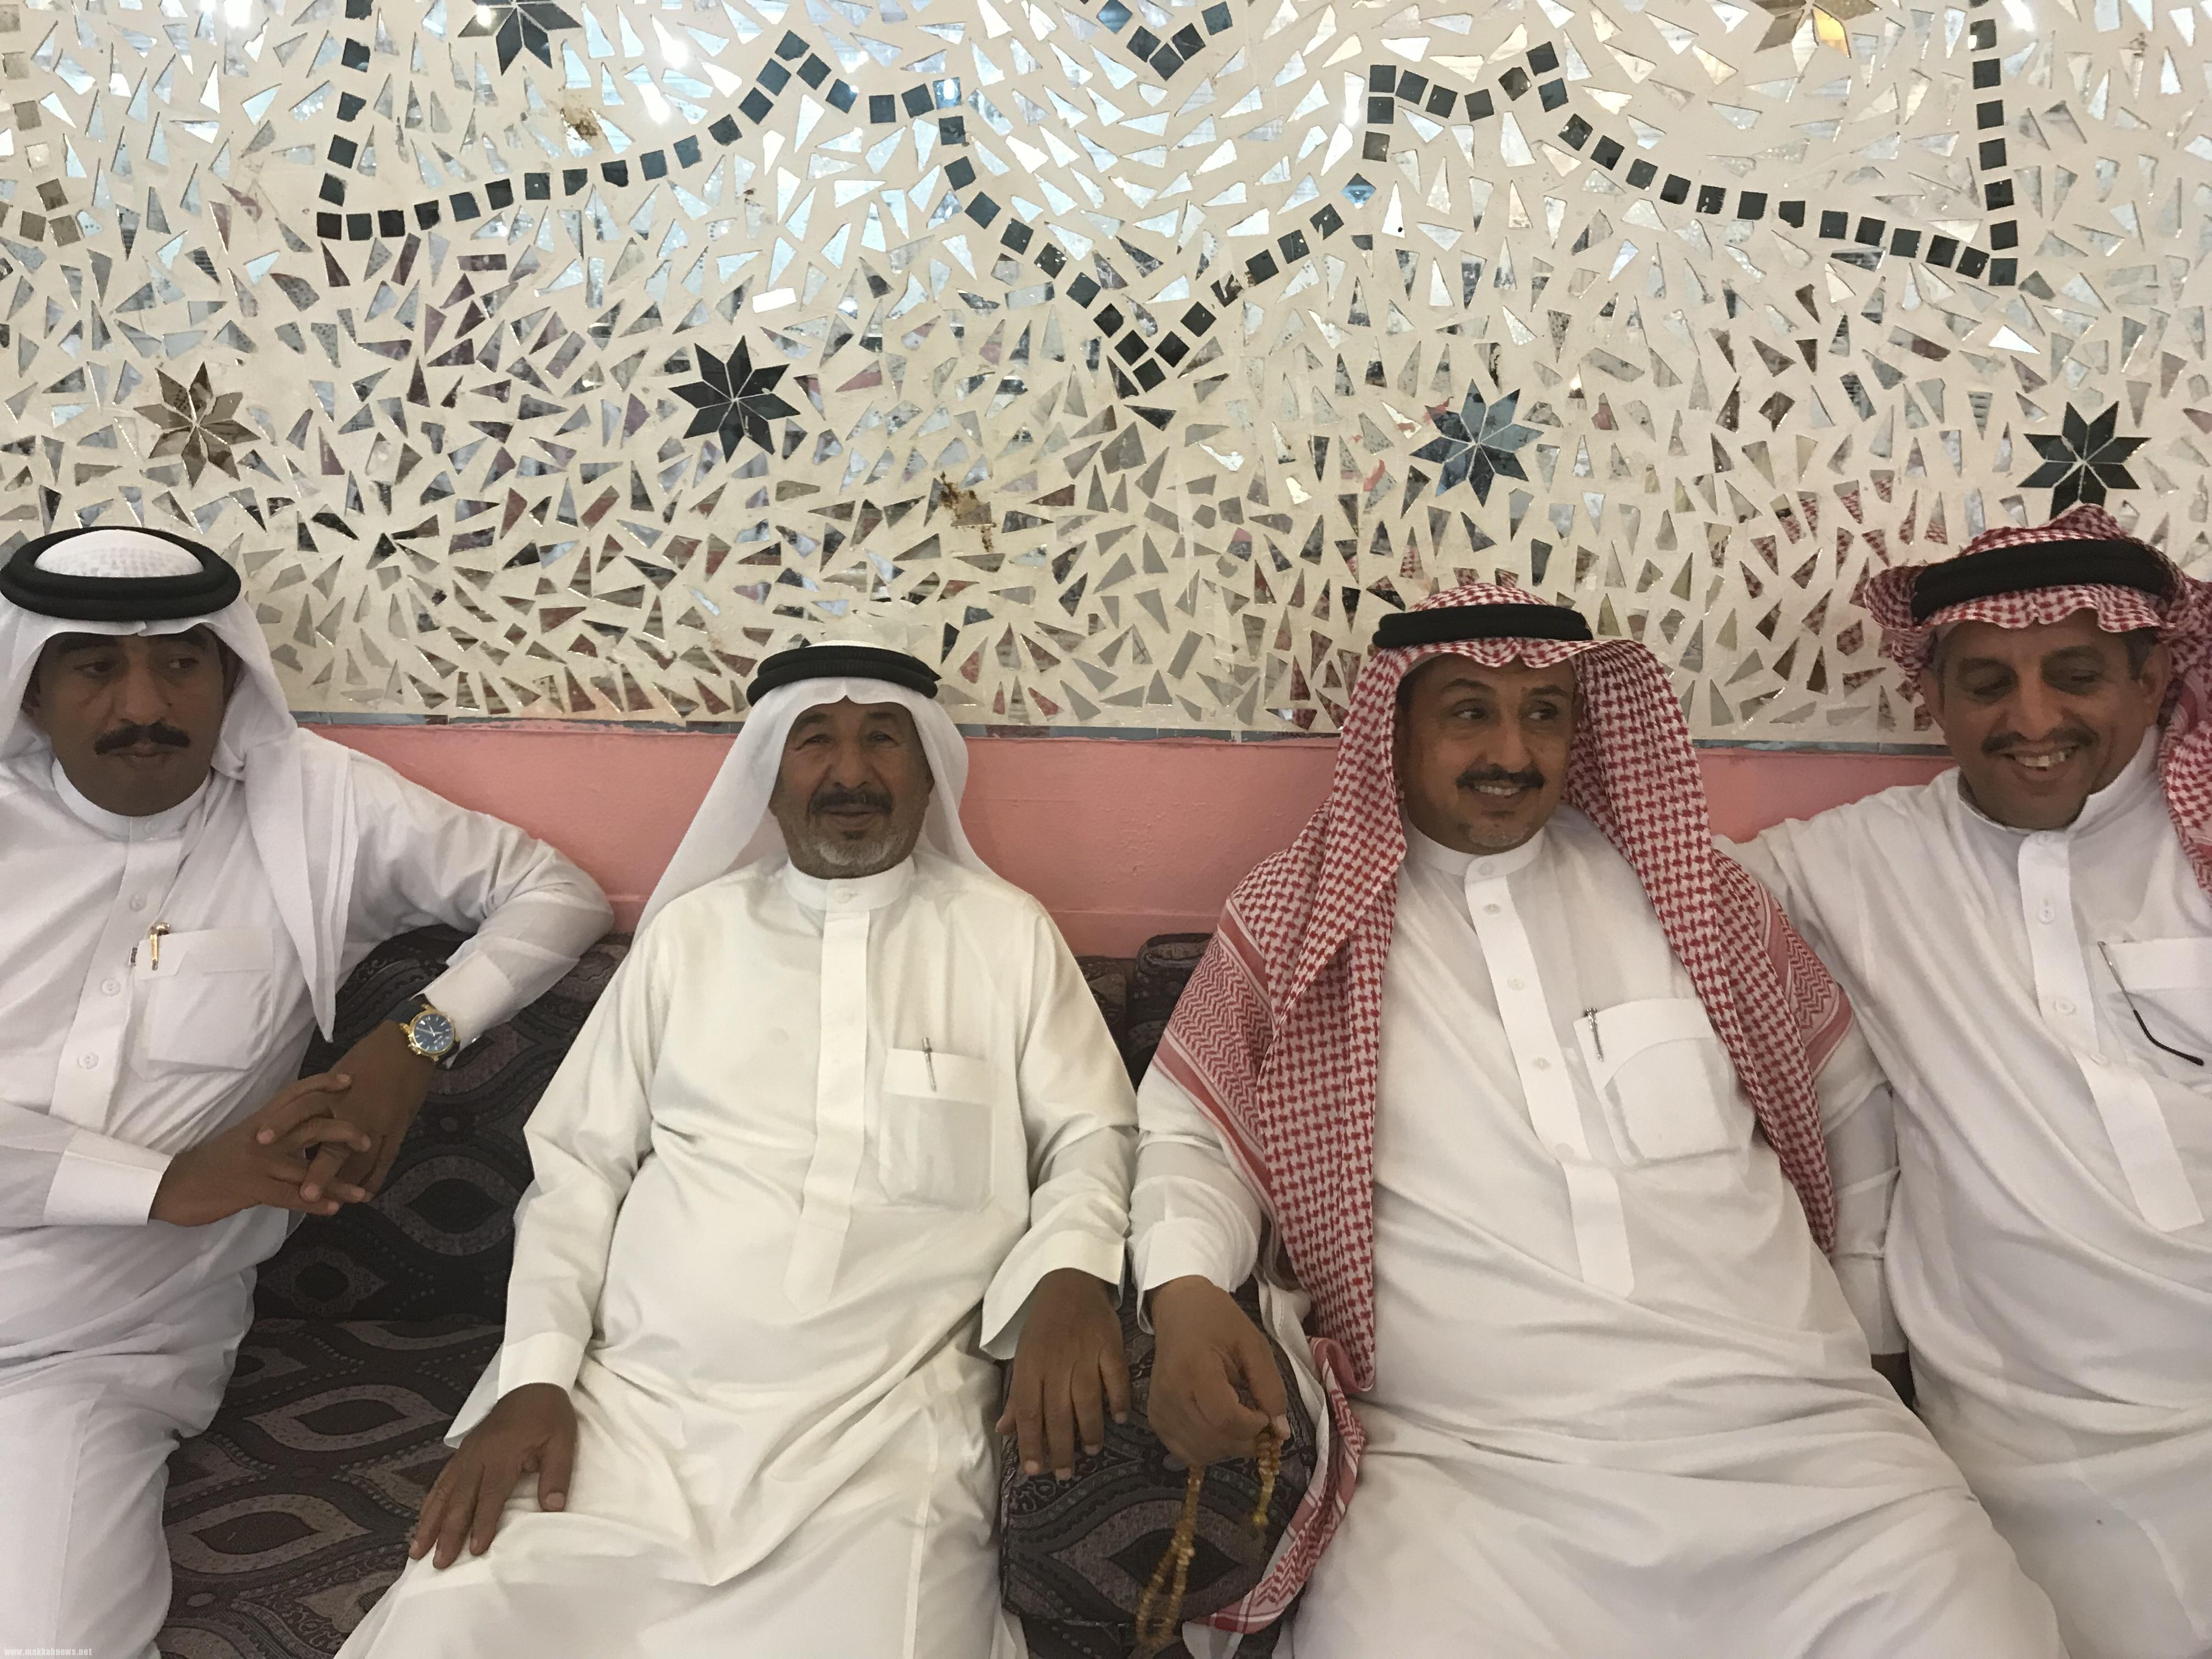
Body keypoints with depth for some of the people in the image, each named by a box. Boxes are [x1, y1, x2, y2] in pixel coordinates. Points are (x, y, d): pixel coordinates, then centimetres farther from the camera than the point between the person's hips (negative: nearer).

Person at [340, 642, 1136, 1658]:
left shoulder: (1010, 936, 9)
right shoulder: (690, 929, 13)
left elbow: (1094, 1137, 6)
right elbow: (579, 1164, 12)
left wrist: (1070, 1272, -16)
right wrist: (535, 1375, -1)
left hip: (887, 1429, -1)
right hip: (631, 1401, 2)